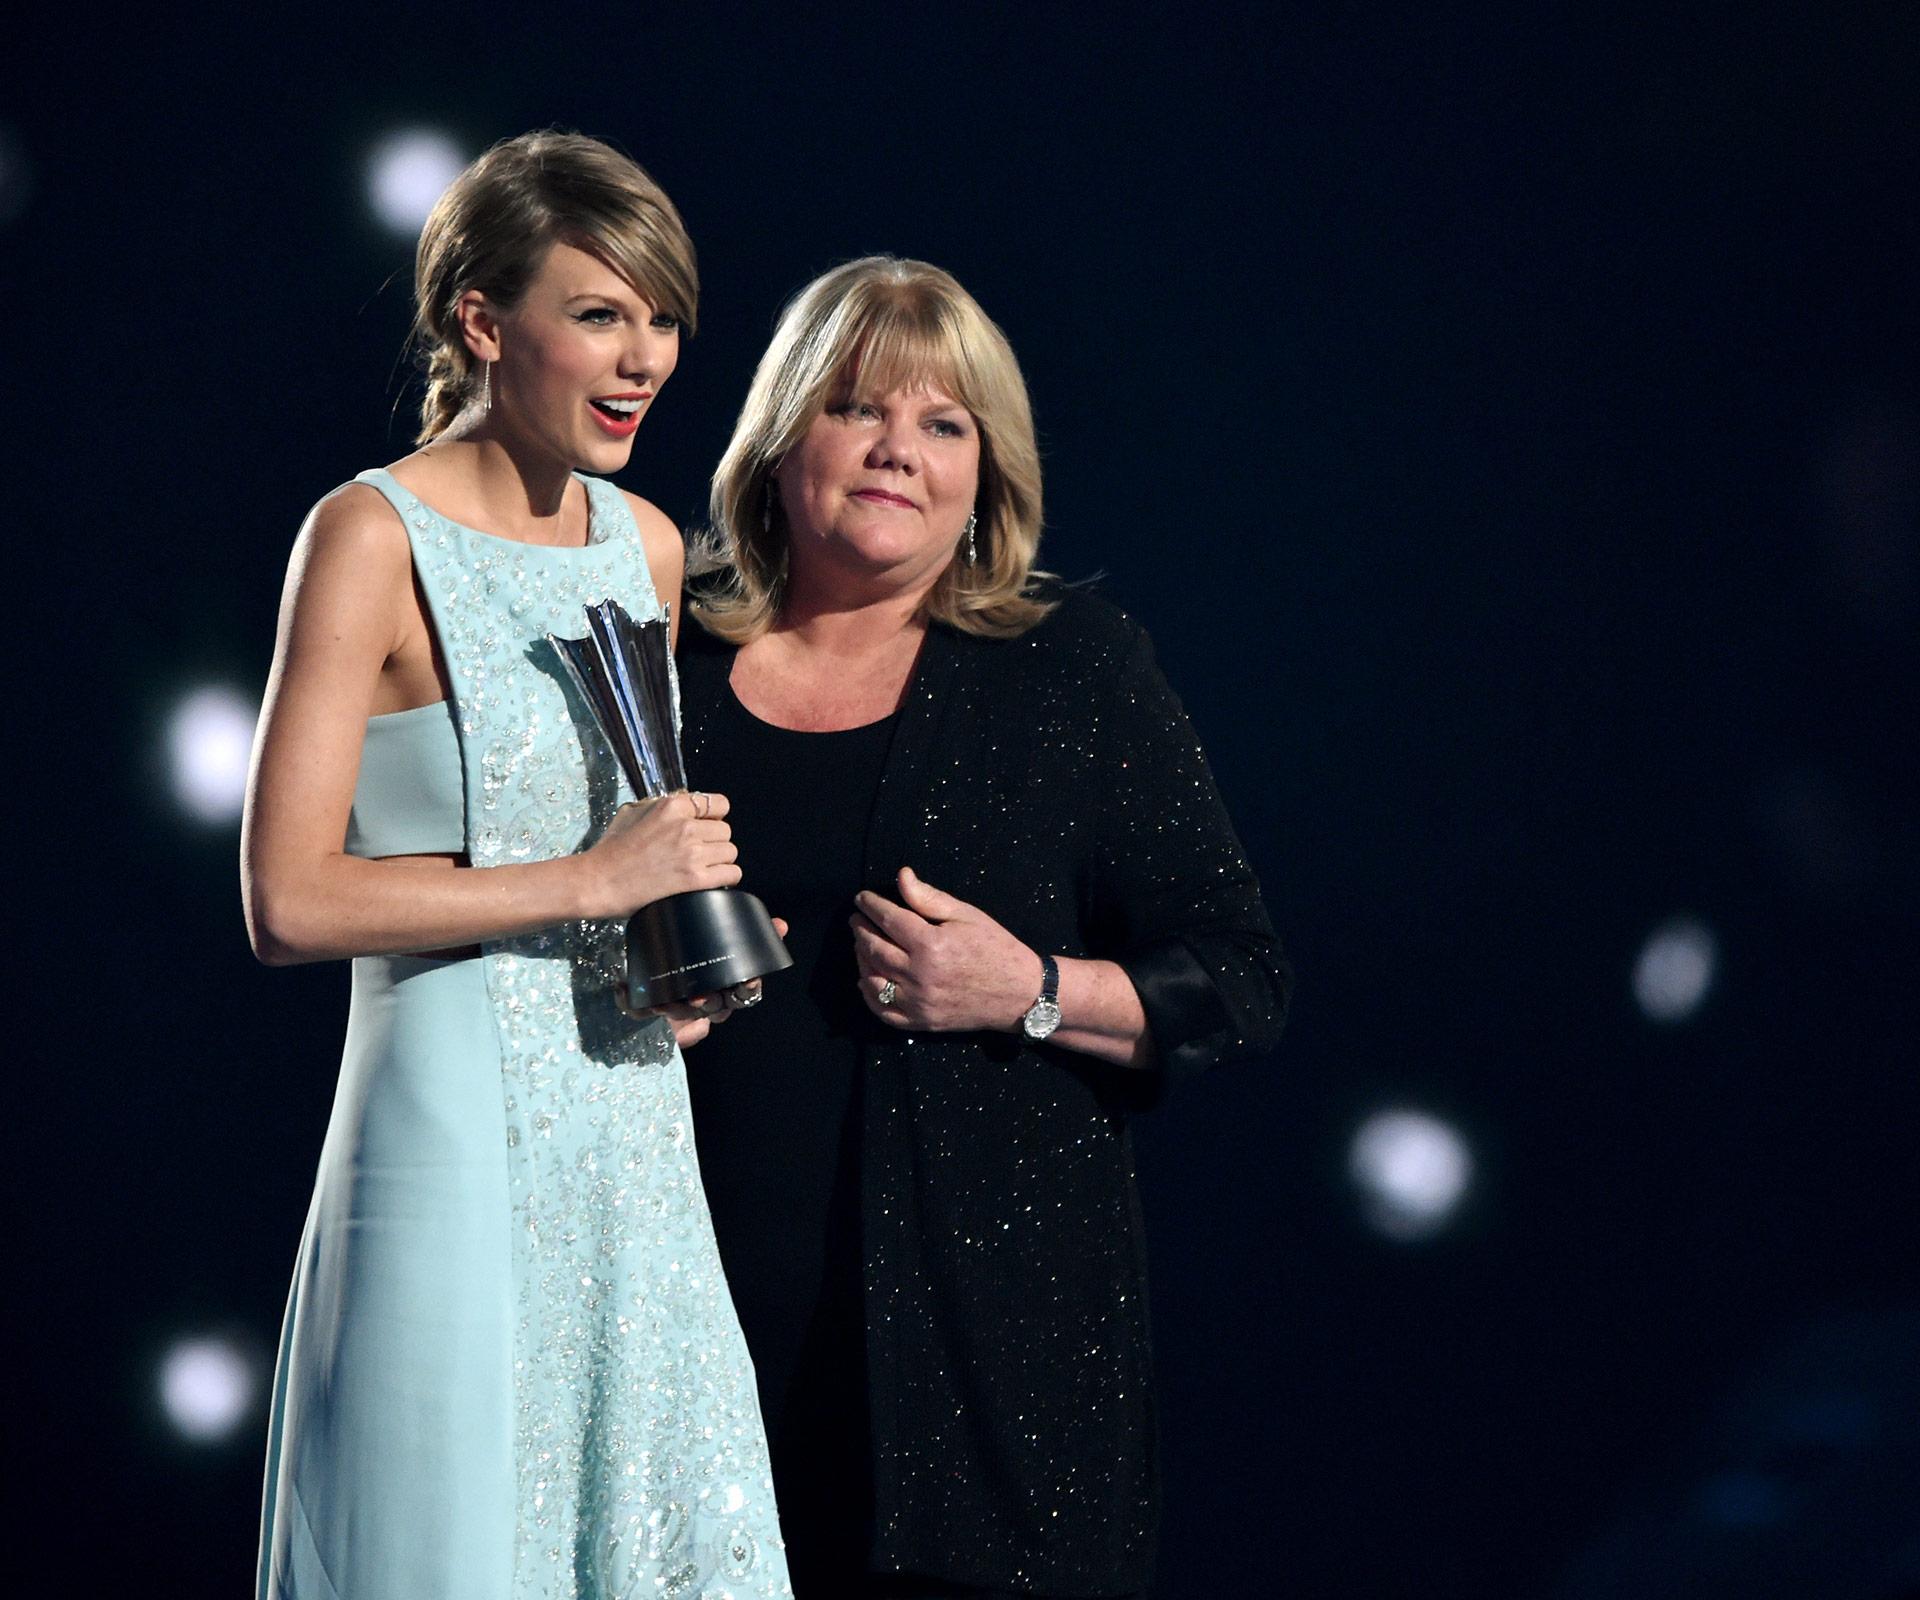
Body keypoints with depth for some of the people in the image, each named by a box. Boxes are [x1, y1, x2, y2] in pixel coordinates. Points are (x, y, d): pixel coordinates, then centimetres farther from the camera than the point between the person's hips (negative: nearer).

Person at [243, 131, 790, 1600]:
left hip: (638, 1143, 6)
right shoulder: (373, 538, -9)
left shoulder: (646, 545, 10)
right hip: (457, 1138, -6)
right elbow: (287, 900, -16)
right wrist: (589, 883, -17)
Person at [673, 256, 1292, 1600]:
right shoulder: (674, 677, 7)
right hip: (726, 1310, 1)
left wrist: (1031, 992, -12)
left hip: (1002, 1316, -1)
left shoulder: (1074, 668, 3)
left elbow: (1242, 986, 2)